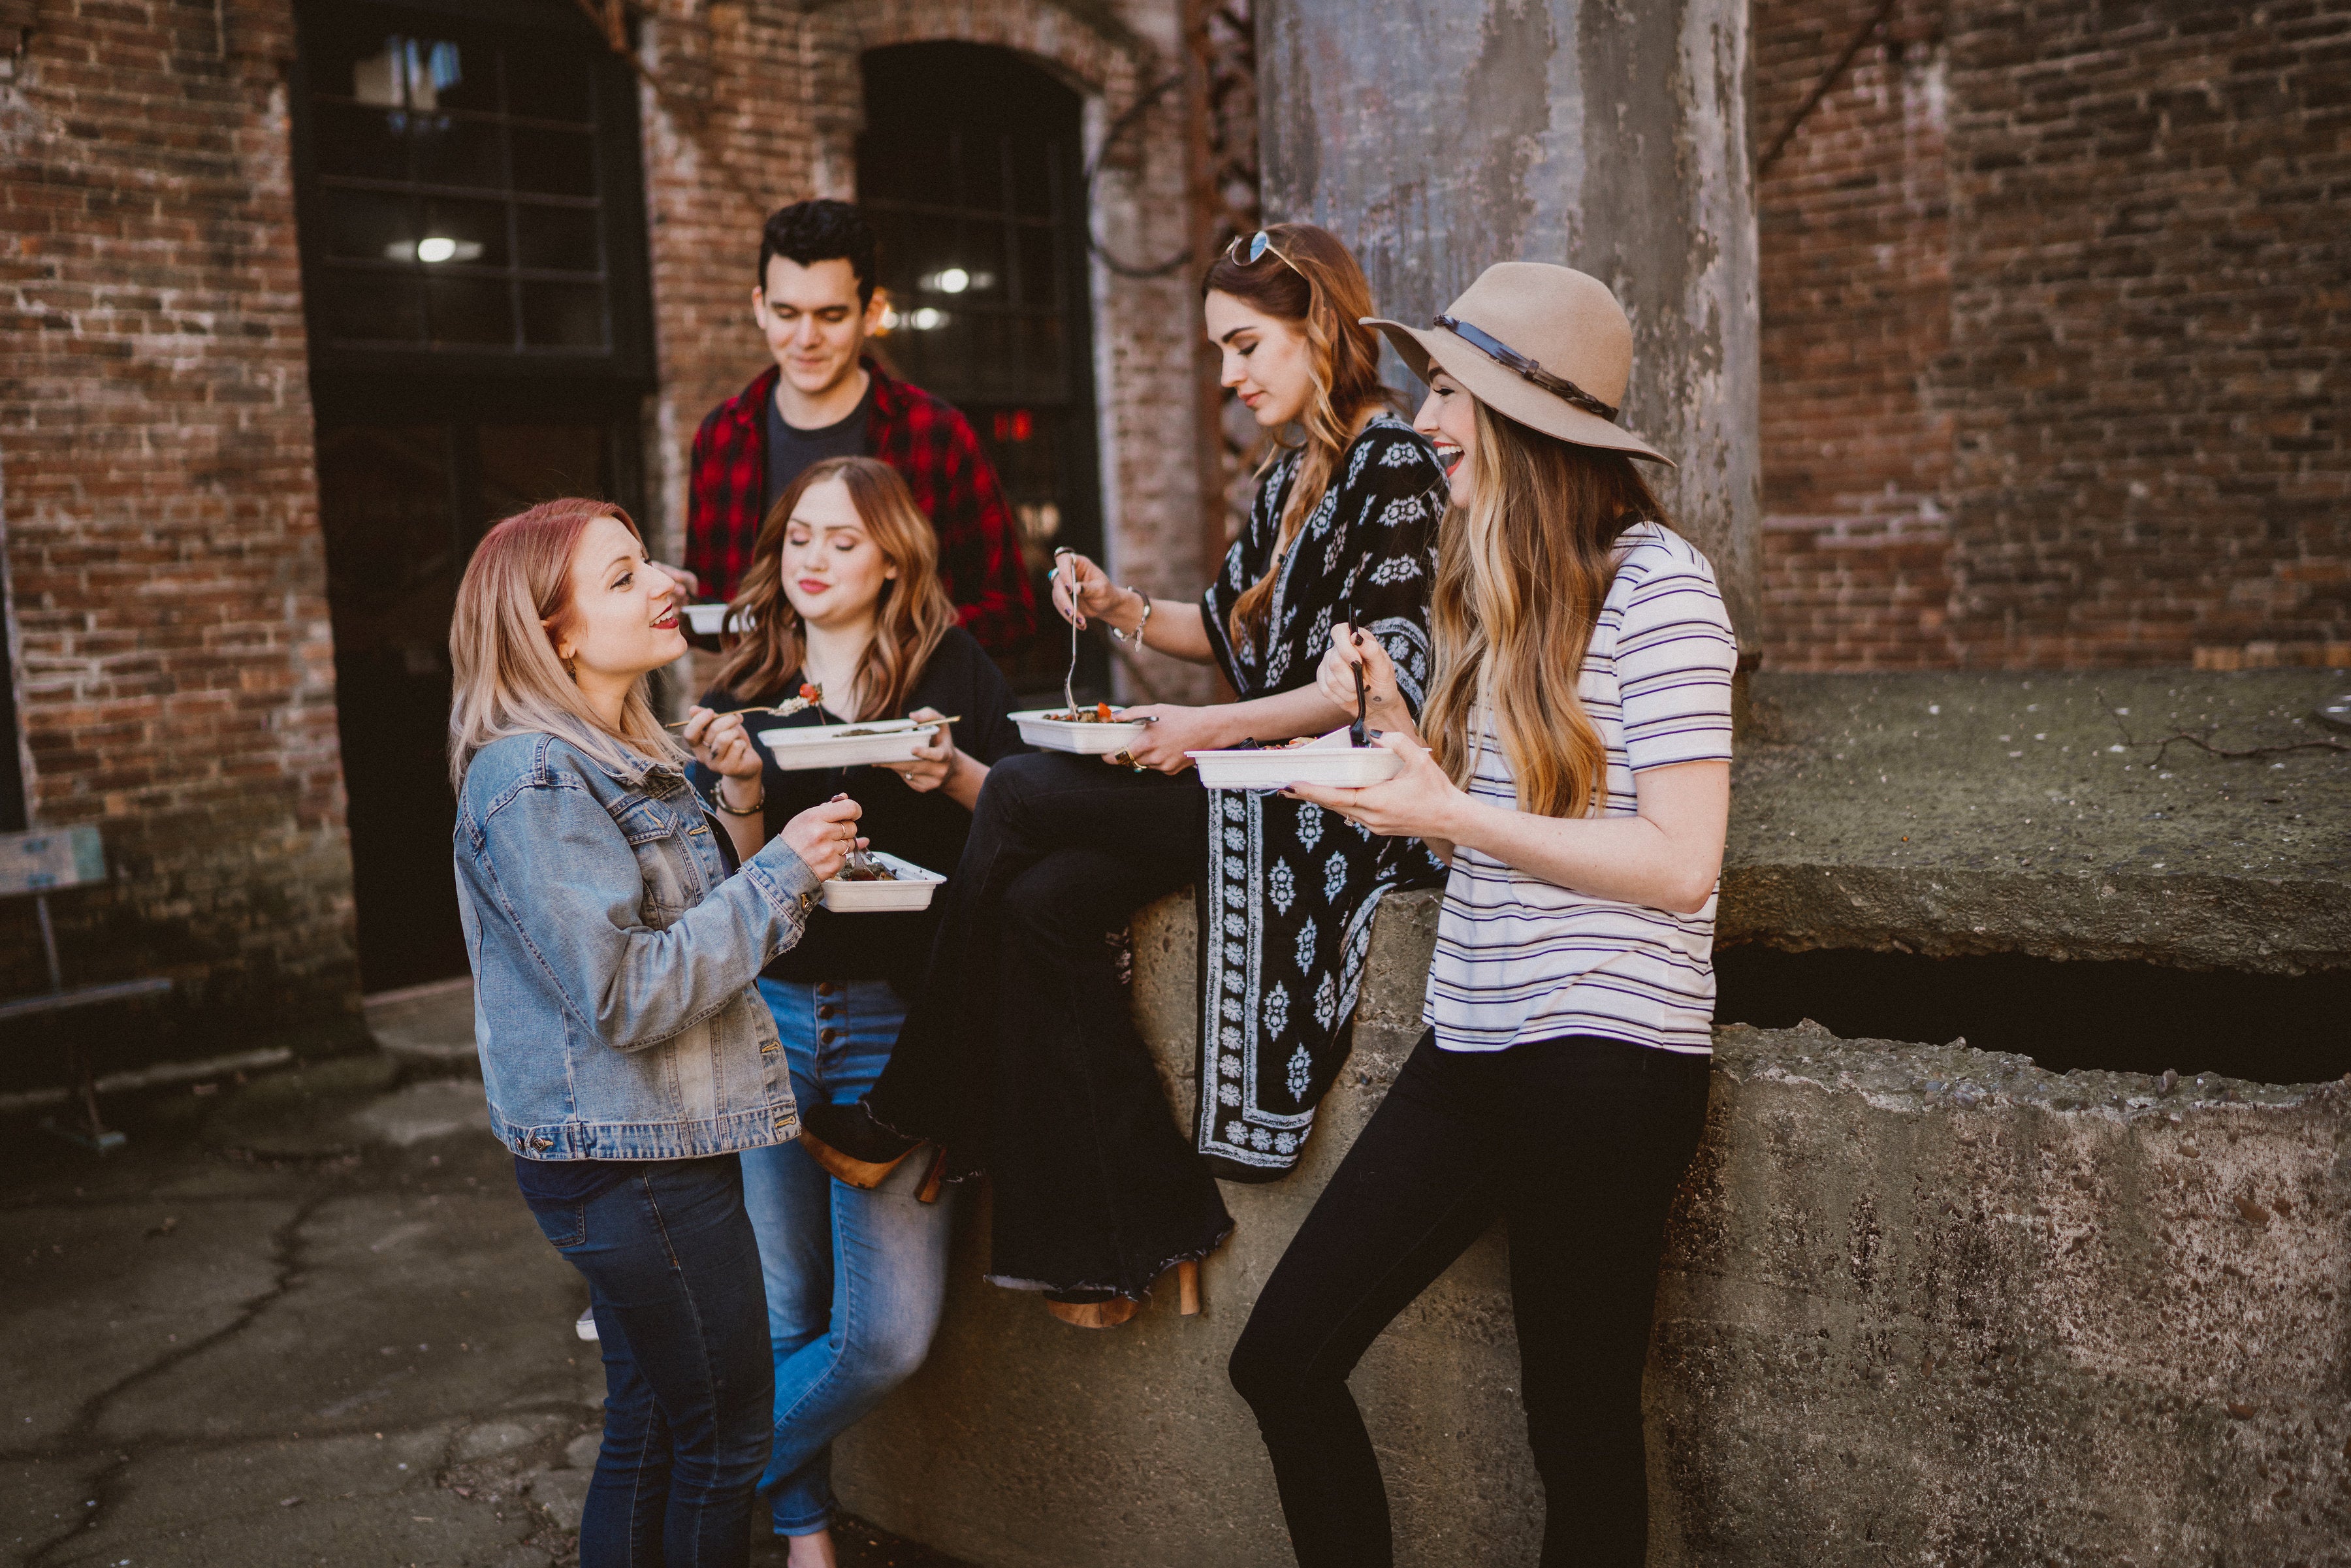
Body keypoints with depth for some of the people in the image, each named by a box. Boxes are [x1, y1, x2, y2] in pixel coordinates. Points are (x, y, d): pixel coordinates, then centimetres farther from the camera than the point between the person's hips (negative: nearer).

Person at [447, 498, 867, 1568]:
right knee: (726, 1435, 5)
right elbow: (625, 996, -25)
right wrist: (781, 874, -19)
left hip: (653, 1147, 9)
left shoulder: (630, 756, 11)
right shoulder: (532, 781, -20)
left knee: (651, 1427, 19)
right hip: (629, 1162, -9)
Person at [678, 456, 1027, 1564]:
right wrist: (740, 795, -14)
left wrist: (954, 775, -18)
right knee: (779, 1318, 5)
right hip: (766, 1013, 2)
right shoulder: (740, 698, 9)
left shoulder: (952, 669, 4)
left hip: (898, 1017, -1)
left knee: (888, 1335, -5)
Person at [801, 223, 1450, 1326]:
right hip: (1267, 772, 9)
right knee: (1042, 901, -14)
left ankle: (911, 1116, -1)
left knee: (1021, 795, -16)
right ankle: (1128, 1237, -8)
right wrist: (1126, 610, 8)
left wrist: (1215, 730, -20)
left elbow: (1396, 674, -18)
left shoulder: (1392, 462, -9)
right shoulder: (1294, 475, 18)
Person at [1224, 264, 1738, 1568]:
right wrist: (1388, 717, 2)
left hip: (1603, 1054, -8)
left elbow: (1679, 864, -18)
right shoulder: (1496, 583, 14)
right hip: (1473, 1040, 8)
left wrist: (1449, 815, -17)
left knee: (1580, 1433, 6)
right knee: (1280, 1362, 8)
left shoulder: (1656, 584, -12)